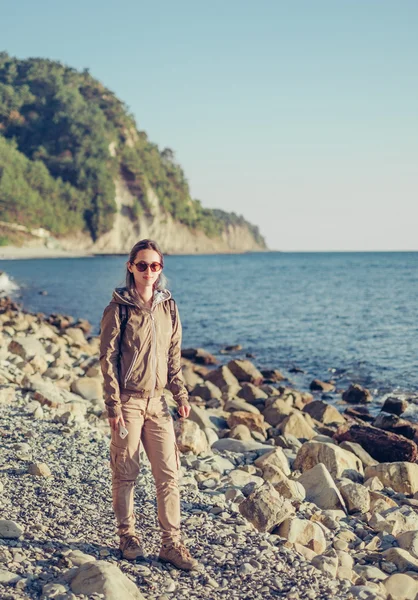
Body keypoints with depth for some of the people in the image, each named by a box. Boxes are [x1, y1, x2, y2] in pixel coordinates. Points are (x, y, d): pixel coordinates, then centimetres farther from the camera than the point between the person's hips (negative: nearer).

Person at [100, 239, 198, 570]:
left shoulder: (168, 306, 7)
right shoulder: (119, 308, -8)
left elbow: (174, 356, 12)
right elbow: (108, 359, -8)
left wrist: (181, 395, 6)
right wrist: (114, 406, -13)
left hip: (157, 400, 4)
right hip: (128, 401, -4)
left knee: (169, 473, 1)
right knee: (126, 472, 7)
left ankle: (171, 543, 9)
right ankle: (128, 536, 24)